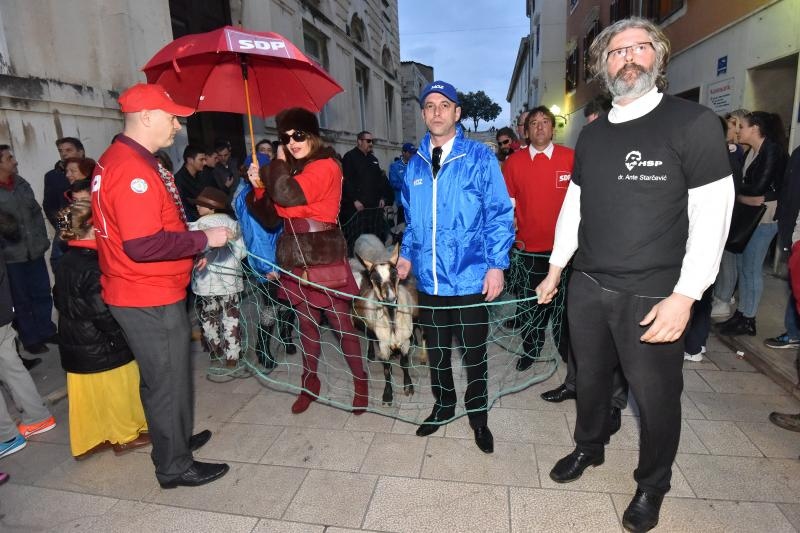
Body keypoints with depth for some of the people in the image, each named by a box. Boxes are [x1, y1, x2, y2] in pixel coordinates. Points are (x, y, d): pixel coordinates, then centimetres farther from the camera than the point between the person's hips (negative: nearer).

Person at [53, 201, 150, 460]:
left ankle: (87, 440, 34)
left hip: (74, 346, 8)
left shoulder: (65, 263, 3)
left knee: (86, 394, 20)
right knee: (117, 391, 11)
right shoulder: (92, 269, -25)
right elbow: (105, 315, -22)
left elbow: (60, 301, 13)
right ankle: (126, 435, 27)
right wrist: (124, 338, -10)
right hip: (101, 349, -8)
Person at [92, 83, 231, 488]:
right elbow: (143, 244, -28)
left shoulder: (119, 160, 12)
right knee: (166, 380, 4)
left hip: (151, 292, 10)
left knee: (170, 375, 22)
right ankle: (174, 466, 22)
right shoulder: (133, 169, -22)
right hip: (149, 299, -10)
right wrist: (204, 239, -19)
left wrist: (192, 248, 14)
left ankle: (176, 439, 41)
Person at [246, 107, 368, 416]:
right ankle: (310, 382, 31)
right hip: (295, 258, 7)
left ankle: (361, 382, 17)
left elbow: (287, 195, -25)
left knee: (340, 323, 0)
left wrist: (278, 163, -6)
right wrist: (258, 186, -4)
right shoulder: (287, 170, 13)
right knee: (306, 322, 15)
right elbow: (270, 219, 11)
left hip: (324, 259, -7)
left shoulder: (326, 165, -9)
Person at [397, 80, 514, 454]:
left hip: (470, 278, -4)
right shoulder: (415, 164, 9)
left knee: (473, 352, 12)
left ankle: (478, 415, 34)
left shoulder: (480, 157, -5)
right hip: (429, 278, 4)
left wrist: (497, 265, -12)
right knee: (436, 349, 18)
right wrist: (407, 254, 11)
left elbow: (500, 215, -6)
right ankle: (443, 405, 40)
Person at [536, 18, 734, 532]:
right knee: (591, 378, 19)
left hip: (653, 295, -4)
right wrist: (556, 269, 14)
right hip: (587, 287, 5)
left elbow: (712, 214, -10)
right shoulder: (591, 134, 9)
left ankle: (652, 485, 35)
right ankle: (589, 448, 45)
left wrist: (685, 295, -16)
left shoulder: (693, 122, -6)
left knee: (656, 396, 10)